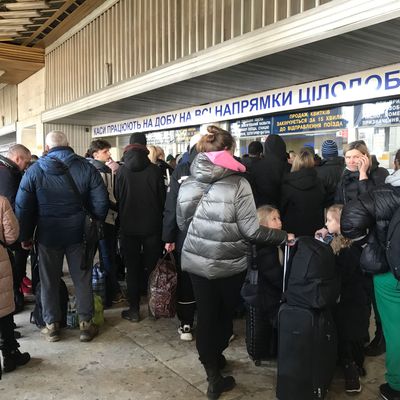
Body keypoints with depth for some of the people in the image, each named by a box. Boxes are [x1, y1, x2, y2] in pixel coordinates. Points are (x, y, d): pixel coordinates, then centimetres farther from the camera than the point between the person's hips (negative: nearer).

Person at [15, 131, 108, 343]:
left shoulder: (35, 170, -3)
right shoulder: (86, 167, -4)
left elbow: (23, 206, -1)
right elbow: (101, 201, -6)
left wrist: (25, 236, 8)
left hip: (48, 234, 0)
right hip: (78, 233, 0)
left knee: (49, 280, 13)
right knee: (82, 279, 10)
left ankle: (52, 325, 23)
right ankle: (86, 324, 18)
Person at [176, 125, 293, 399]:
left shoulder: (188, 183, -2)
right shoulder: (238, 184, -15)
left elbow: (182, 223, 8)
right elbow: (250, 230, -16)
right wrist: (283, 236, -3)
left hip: (197, 260, 3)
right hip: (229, 263, -3)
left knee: (205, 315, 13)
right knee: (225, 313, 21)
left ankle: (213, 373, 22)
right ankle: (216, 355, 41)